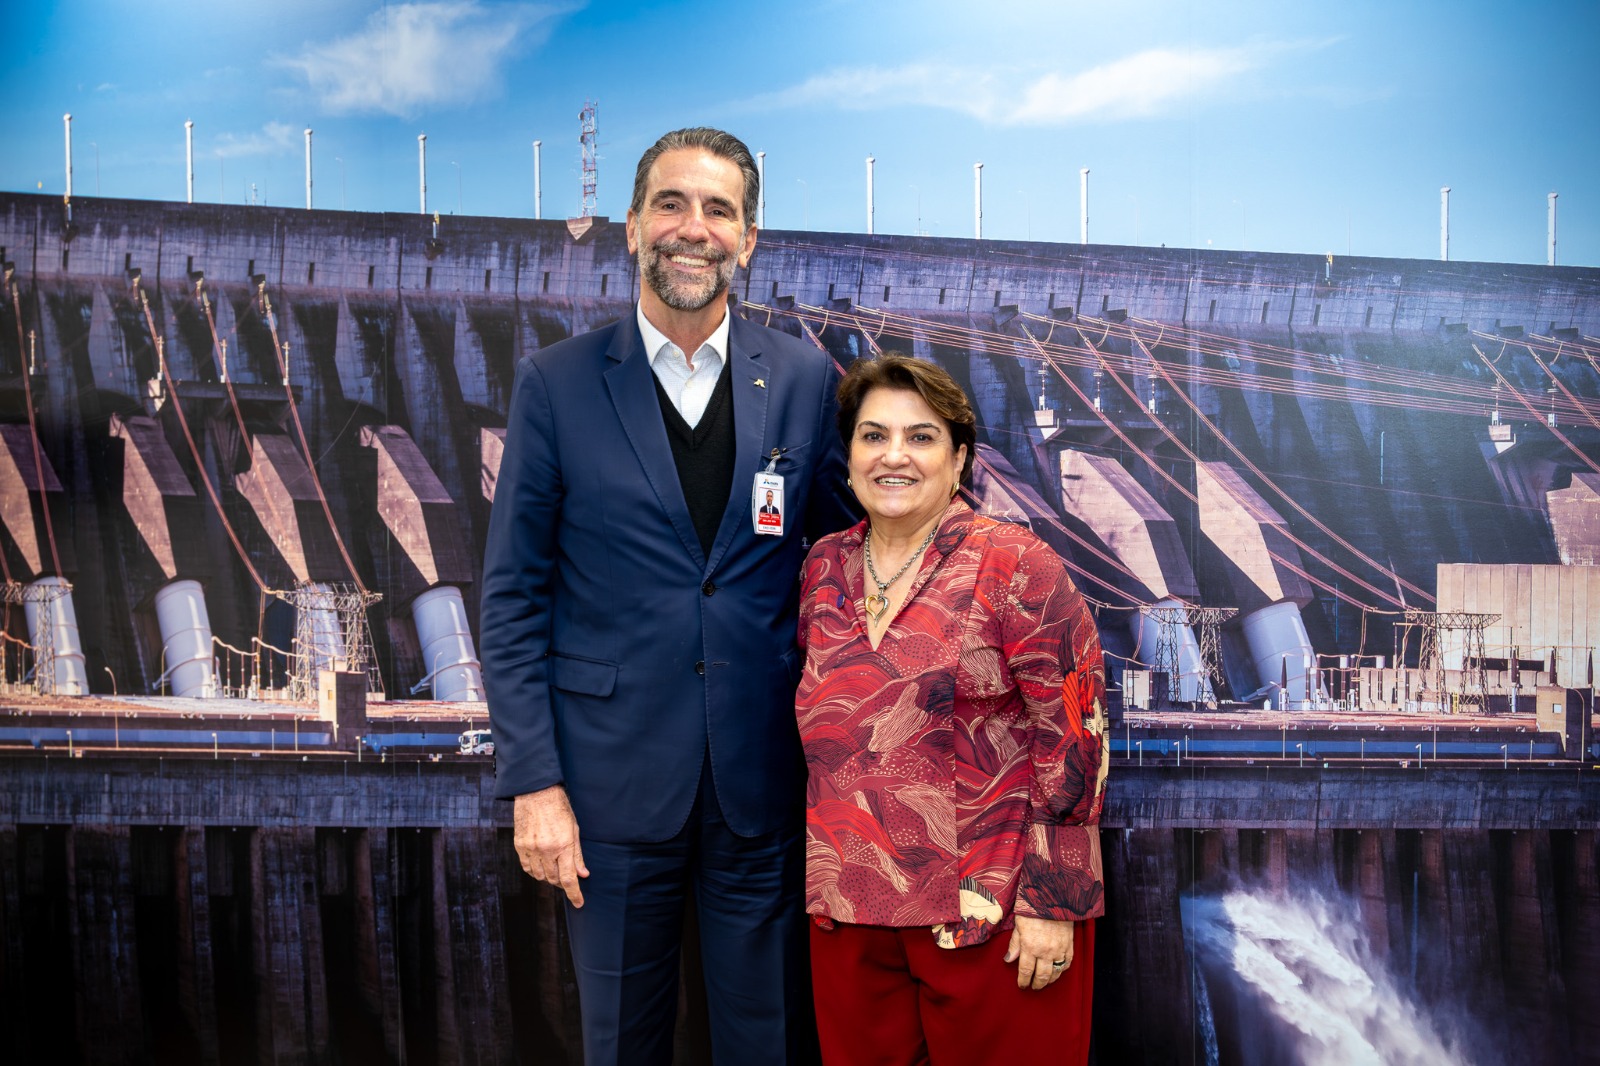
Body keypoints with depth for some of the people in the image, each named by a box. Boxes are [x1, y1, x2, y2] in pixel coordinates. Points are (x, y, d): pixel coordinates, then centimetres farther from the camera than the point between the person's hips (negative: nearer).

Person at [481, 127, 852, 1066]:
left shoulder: (808, 380, 2)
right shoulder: (558, 383, -2)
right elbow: (514, 595, -1)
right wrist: (533, 783, -7)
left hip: (765, 782, 1)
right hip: (615, 779, -1)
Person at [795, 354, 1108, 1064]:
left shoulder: (1014, 566, -8)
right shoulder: (825, 568, 7)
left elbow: (1073, 734, -11)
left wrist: (1052, 902, -14)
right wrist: (824, 871, 13)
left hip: (992, 915, -4)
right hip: (849, 911, 5)